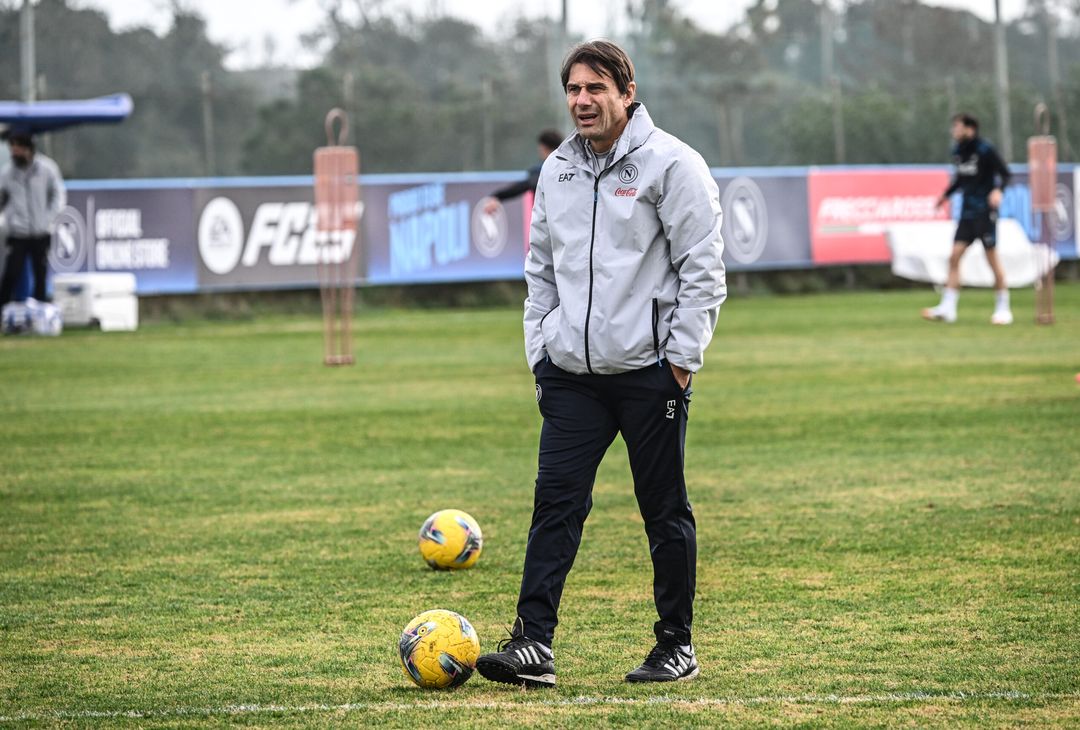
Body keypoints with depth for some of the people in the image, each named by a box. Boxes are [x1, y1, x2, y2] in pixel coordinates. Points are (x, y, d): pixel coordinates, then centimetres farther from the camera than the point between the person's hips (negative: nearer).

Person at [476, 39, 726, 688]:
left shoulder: (670, 164, -7)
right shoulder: (557, 170, 12)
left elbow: (703, 269, -8)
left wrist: (683, 355, -11)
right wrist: (539, 349, 12)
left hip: (649, 369, -5)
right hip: (571, 372, 5)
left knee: (665, 511, 4)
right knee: (556, 504, -4)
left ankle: (677, 645, 14)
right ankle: (533, 644, -7)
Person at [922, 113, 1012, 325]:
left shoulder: (985, 150, -11)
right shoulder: (958, 151, 9)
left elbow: (1004, 173, -11)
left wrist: (997, 189, -27)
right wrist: (946, 195, 25)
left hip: (985, 211, -7)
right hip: (967, 211, 7)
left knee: (992, 258, -2)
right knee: (955, 255, -2)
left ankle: (1003, 309, 9)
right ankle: (947, 309, -4)